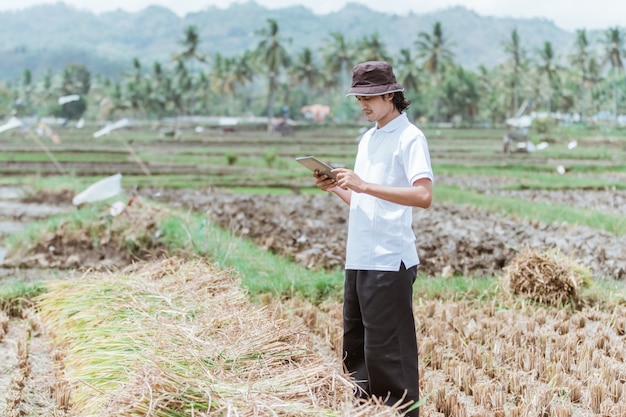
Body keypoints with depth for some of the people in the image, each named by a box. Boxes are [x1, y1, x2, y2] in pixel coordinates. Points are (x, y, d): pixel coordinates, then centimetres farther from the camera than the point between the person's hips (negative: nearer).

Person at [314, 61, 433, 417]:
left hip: (389, 262, -9)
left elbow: (423, 195, -20)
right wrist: (336, 188, 4)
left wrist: (365, 185, -22)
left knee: (387, 352, -7)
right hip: (358, 258, 9)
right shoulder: (368, 139, 19)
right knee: (356, 350, 13)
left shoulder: (409, 137, -7)